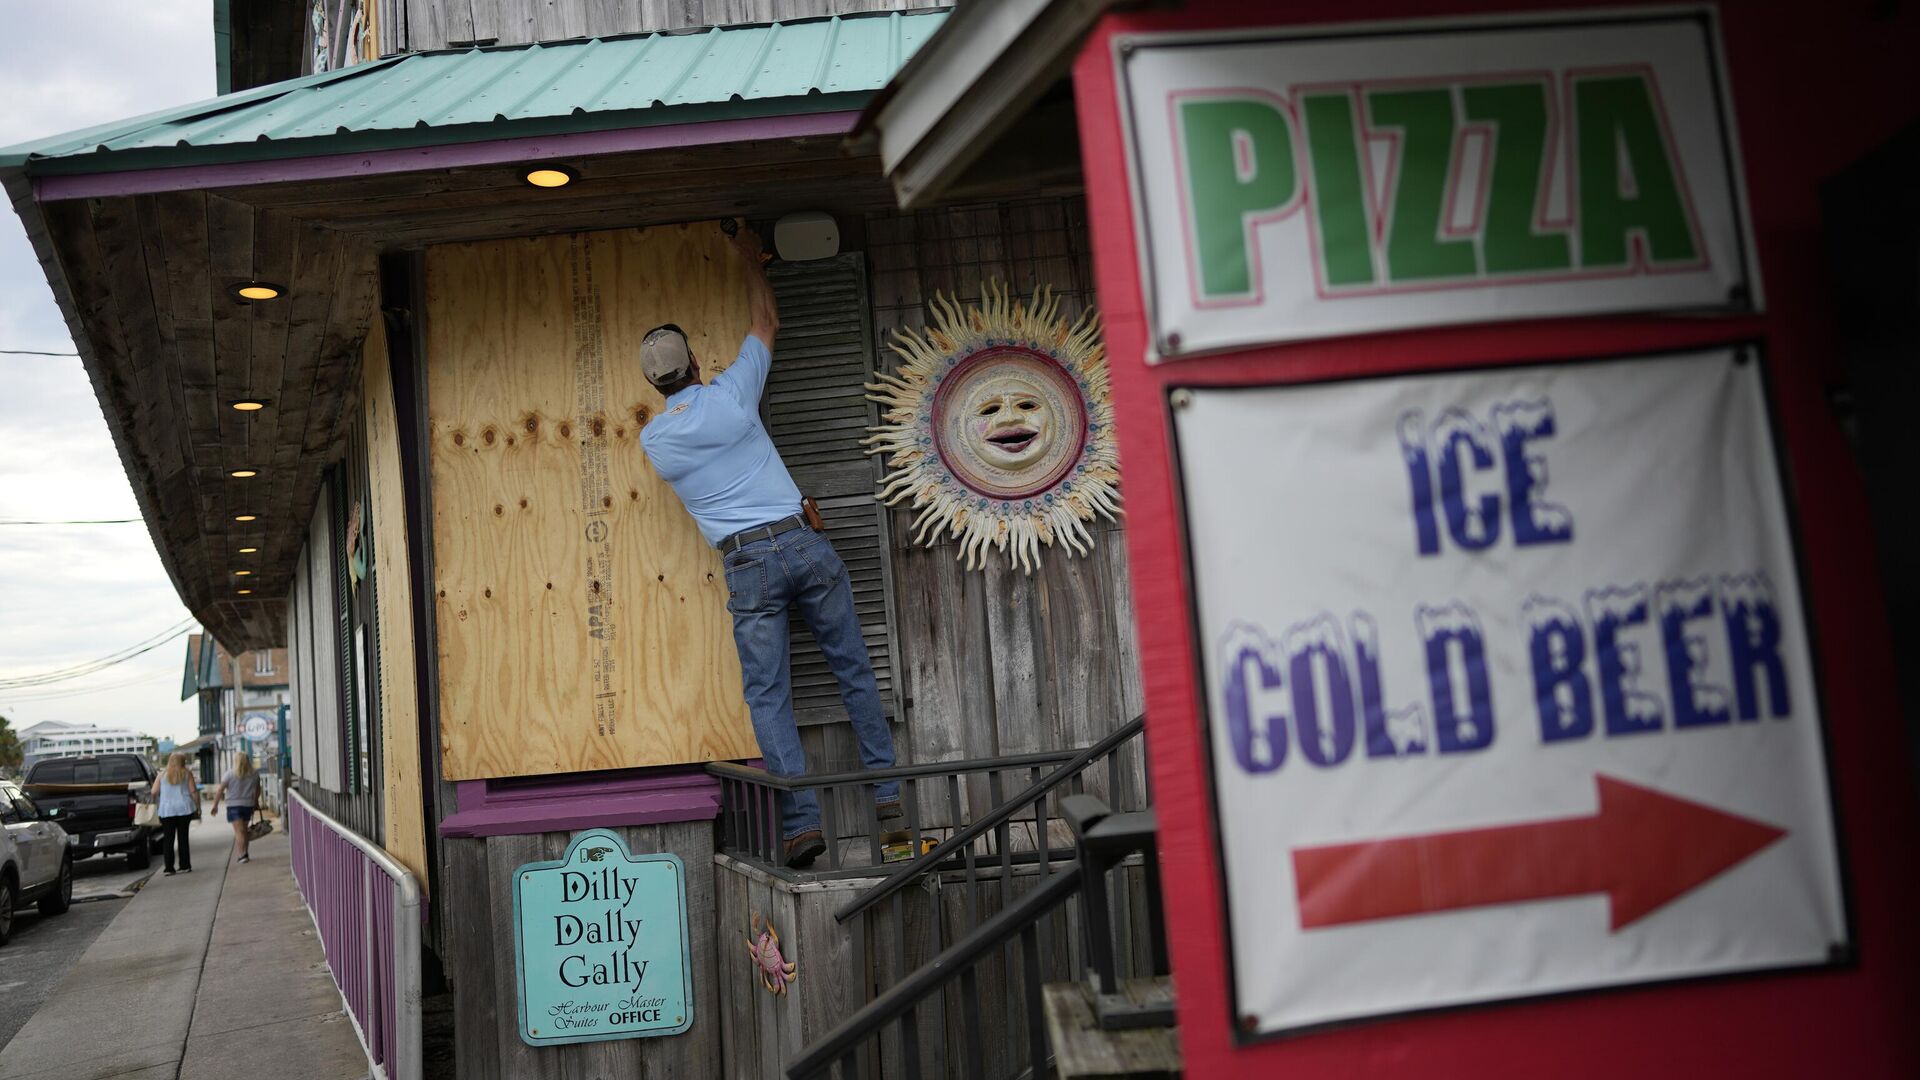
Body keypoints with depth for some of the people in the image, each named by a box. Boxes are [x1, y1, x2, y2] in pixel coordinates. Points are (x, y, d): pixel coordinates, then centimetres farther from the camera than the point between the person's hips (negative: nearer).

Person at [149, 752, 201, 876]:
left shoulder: (162, 774, 5)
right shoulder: (187, 774, 2)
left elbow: (154, 792, 1)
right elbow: (194, 791, -2)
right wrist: (198, 806, 5)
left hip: (166, 810, 0)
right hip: (184, 808, 0)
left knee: (168, 839, 3)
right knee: (183, 837, 7)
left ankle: (169, 868, -1)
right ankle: (184, 866, 8)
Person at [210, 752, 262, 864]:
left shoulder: (230, 773, -8)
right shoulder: (254, 774, 3)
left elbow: (220, 790, -9)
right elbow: (257, 790, 15)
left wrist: (215, 805, -3)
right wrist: (256, 801, 29)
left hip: (234, 805, -4)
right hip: (248, 804, 4)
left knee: (239, 831, -6)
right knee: (244, 830, 17)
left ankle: (243, 855, -16)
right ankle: (245, 854, 23)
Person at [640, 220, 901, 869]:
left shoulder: (652, 441, 4)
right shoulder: (729, 395, 0)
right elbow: (766, 324, 16)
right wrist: (748, 260, 29)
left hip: (747, 566, 0)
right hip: (800, 543, 0)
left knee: (767, 696, 3)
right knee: (853, 668, 11)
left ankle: (801, 819, -4)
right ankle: (886, 788, 16)